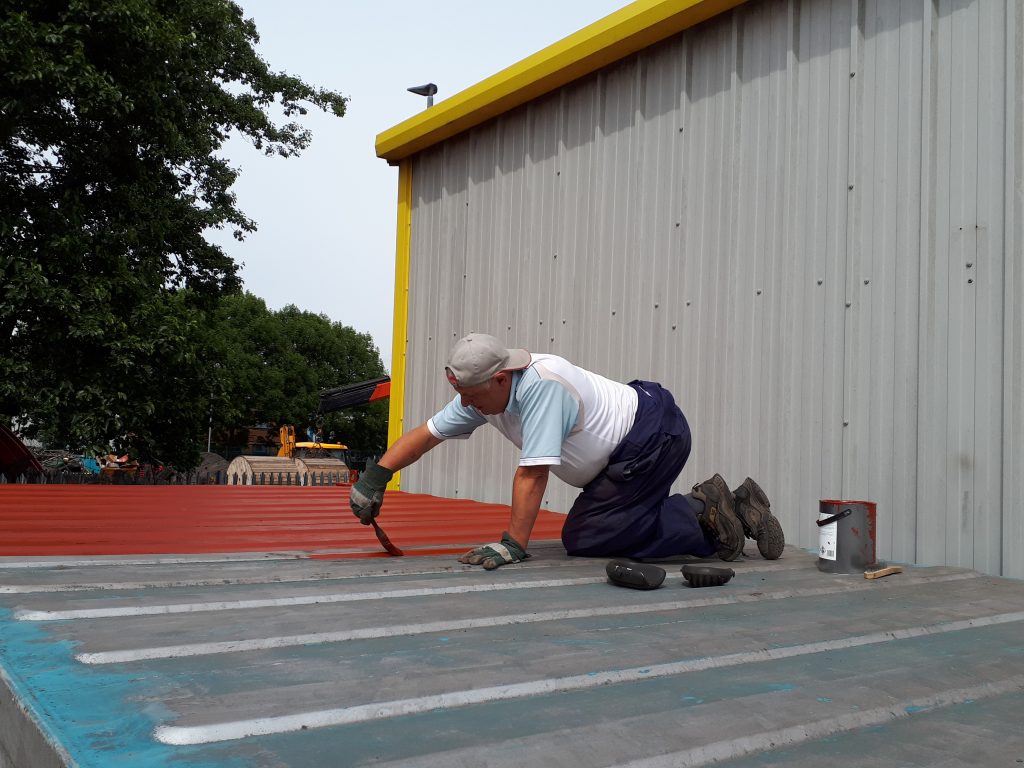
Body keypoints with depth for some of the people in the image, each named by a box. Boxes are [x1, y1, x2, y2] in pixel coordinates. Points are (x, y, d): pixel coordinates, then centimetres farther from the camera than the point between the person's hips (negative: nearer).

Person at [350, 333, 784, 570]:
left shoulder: (540, 385, -29)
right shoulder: (482, 394, -2)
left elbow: (532, 472, -30)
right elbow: (426, 434, 3)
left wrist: (513, 544, -28)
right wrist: (374, 478, -4)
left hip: (655, 436, -10)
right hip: (627, 448, 10)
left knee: (583, 538, -10)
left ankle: (699, 515, -7)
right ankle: (735, 507, 13)